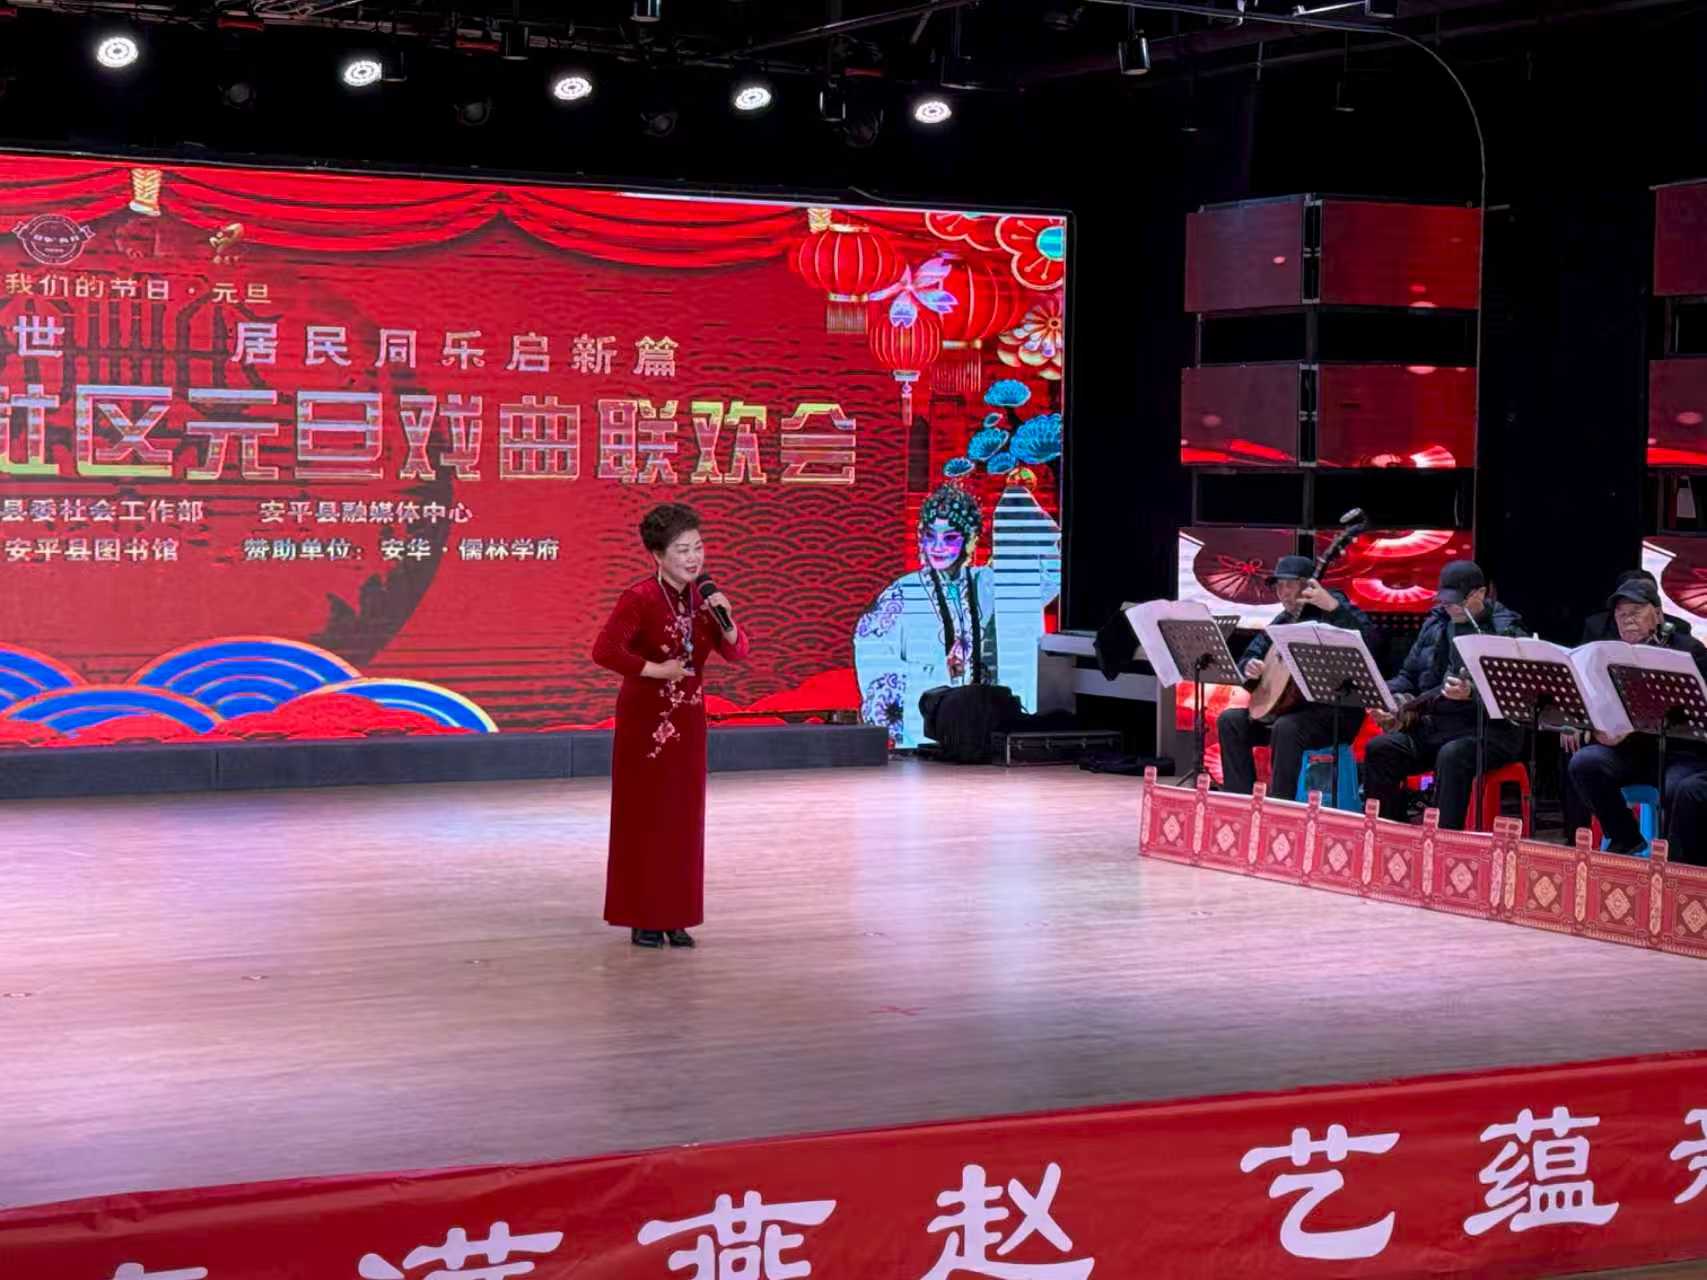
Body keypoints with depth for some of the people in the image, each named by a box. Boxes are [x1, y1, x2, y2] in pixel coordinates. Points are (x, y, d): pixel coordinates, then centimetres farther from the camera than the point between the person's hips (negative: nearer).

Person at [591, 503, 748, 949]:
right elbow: (604, 650, -26)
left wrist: (725, 619, -13)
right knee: (644, 817, 0)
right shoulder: (639, 598, -16)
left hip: (688, 720, 6)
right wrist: (654, 669, -20)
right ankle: (643, 918, 8)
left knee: (684, 819, 8)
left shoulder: (703, 597, 3)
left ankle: (675, 916, 16)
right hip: (645, 720, -6)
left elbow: (736, 652, 5)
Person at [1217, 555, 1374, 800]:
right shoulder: (1283, 621, 15)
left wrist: (1333, 605, -38)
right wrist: (1249, 667, -5)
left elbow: (1367, 638, -27)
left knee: (1286, 727, -35)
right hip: (1290, 706, 8)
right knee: (1230, 720, -5)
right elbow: (1252, 653, 20)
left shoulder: (1331, 611, -8)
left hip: (1335, 712, -8)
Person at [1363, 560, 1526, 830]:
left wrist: (1472, 694, -34)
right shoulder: (1435, 624, 15)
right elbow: (1408, 675, 23)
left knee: (1452, 756, -36)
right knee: (1380, 748, -14)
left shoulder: (1506, 631, -6)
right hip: (1434, 723, 7)